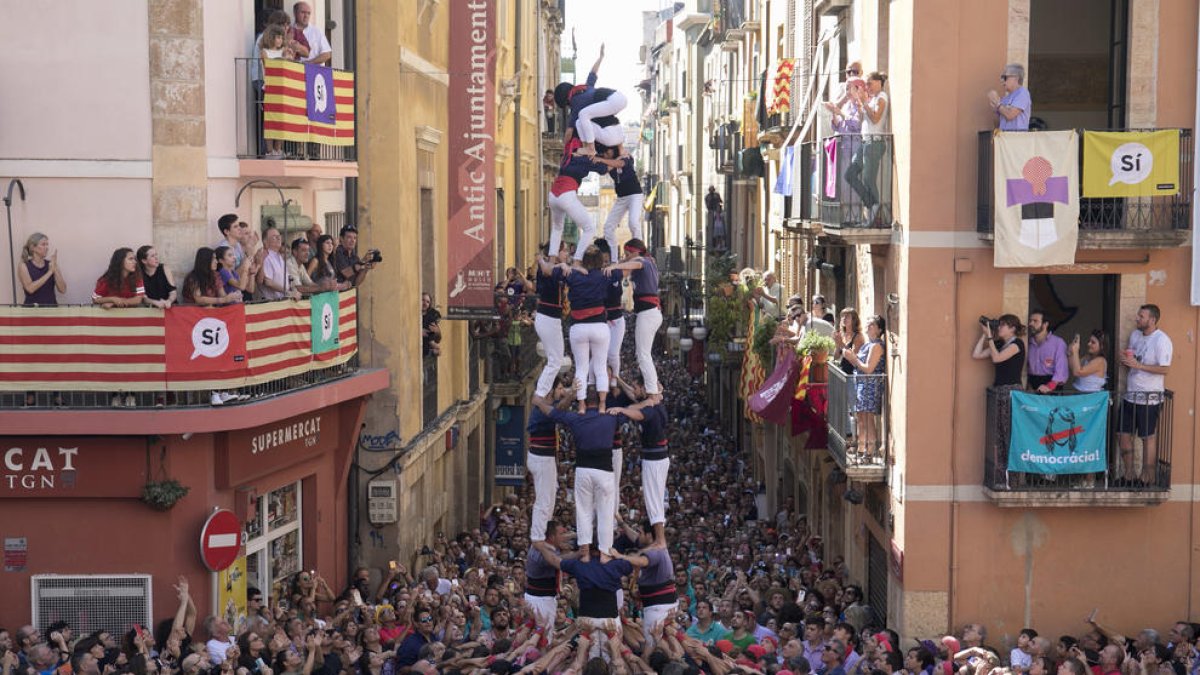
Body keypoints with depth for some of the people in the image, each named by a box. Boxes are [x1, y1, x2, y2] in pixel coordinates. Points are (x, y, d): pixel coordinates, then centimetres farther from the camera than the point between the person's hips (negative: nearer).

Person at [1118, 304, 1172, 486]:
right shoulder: (1135, 334, 9)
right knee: (1123, 434, 10)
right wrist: (1125, 360, -3)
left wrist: (1138, 365, -25)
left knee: (1148, 437, 3)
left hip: (1149, 397, -8)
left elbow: (1165, 369, -21)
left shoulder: (1161, 340, -16)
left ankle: (1147, 477, 14)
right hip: (1130, 394, 8)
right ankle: (1129, 474, 21)